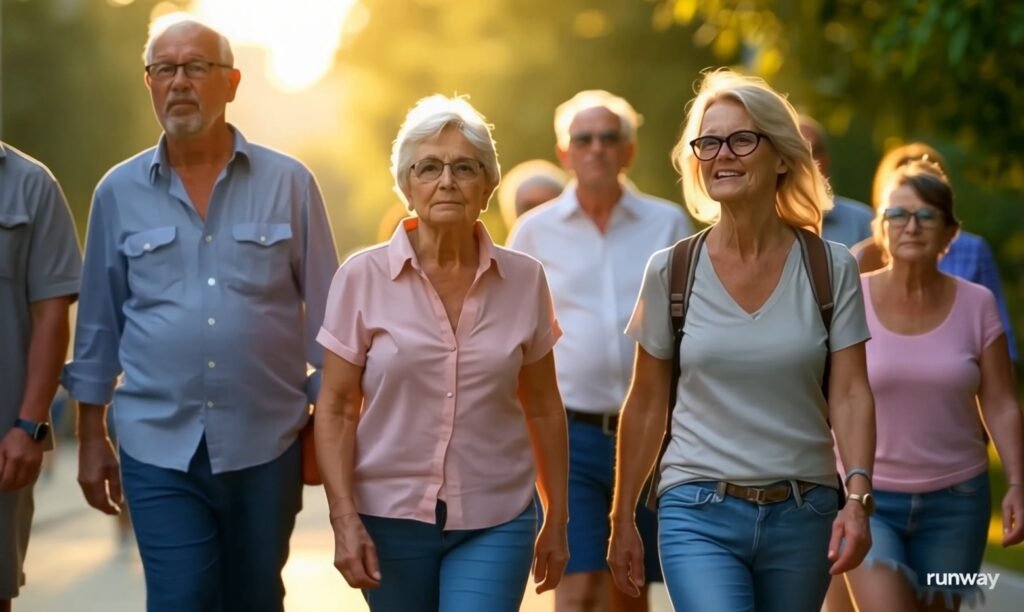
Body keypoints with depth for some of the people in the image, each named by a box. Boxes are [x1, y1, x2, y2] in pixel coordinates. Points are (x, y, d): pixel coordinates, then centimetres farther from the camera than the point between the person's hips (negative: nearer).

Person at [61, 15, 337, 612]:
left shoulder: (289, 183, -1)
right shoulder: (119, 192, 2)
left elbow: (325, 311, 3)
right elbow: (99, 323, 8)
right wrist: (91, 435, 8)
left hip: (268, 443, 0)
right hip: (159, 447, 0)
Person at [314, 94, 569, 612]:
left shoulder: (523, 280, 0)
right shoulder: (362, 278, -5)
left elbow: (543, 408, 8)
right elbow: (335, 409, -3)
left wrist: (557, 519, 11)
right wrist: (344, 520, -10)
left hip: (494, 524, 0)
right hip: (391, 517, 0)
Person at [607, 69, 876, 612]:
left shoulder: (831, 268, 0)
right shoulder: (671, 271, 0)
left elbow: (850, 394, -3)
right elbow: (646, 406, 6)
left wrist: (858, 497, -18)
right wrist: (622, 521, 9)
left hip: (802, 513, 1)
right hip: (699, 514, -1)